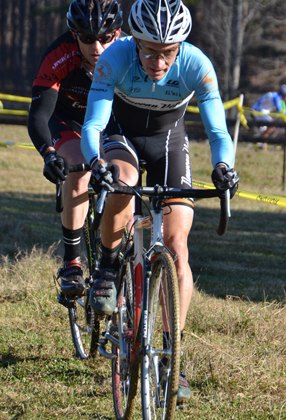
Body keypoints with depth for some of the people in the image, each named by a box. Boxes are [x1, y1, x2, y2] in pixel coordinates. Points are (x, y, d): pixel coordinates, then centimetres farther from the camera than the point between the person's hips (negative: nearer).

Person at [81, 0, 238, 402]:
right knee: (121, 187, -37)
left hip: (169, 140, 1)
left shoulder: (197, 66, -30)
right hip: (122, 135, -1)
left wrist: (223, 165, -51)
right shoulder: (114, 59, -31)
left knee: (176, 246, -12)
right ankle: (108, 267, -6)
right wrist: (97, 161, -54)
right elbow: (92, 125, -33)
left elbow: (218, 131, -29)